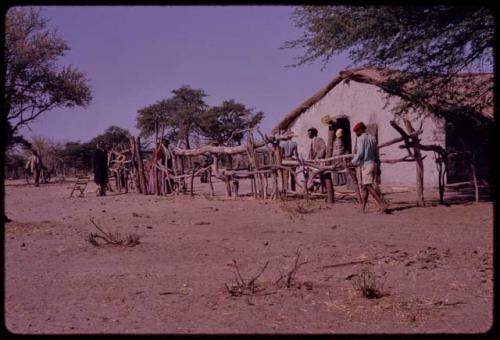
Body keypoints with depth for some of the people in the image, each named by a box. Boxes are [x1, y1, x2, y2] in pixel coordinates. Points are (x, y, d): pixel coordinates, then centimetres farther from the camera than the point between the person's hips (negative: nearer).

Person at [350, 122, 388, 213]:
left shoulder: (360, 139, -9)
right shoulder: (372, 138, 15)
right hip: (373, 164, 9)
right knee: (364, 186, 12)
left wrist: (353, 162, -4)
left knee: (369, 187, -11)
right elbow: (376, 154, 17)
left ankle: (383, 205, -19)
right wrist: (378, 165, 20)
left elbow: (360, 154, -16)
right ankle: (363, 208, 12)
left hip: (366, 165, -9)